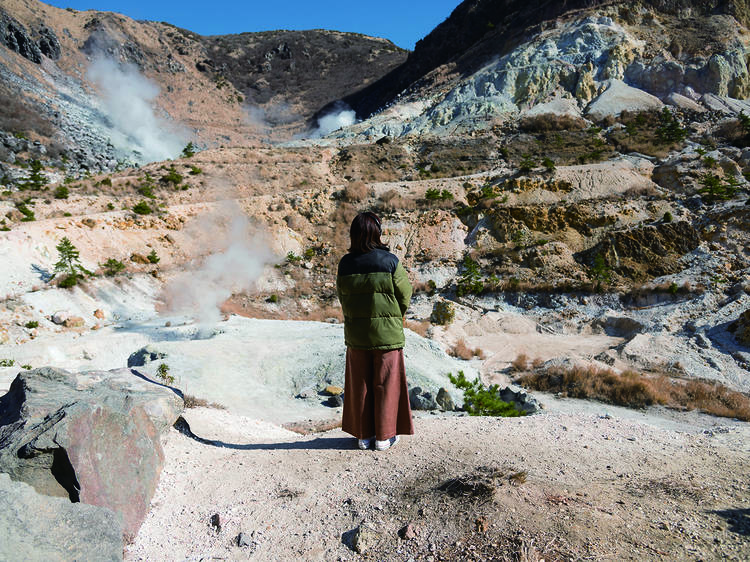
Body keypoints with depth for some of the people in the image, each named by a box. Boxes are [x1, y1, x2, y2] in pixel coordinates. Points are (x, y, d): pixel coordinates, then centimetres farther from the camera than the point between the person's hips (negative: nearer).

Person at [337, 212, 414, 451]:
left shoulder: (345, 264, -4)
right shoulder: (390, 261, -13)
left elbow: (343, 299, 4)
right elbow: (404, 296, -5)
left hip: (356, 334, 3)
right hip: (387, 333, -3)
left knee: (359, 385, 13)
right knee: (385, 384, 9)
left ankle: (363, 435, 23)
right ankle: (384, 436, 18)